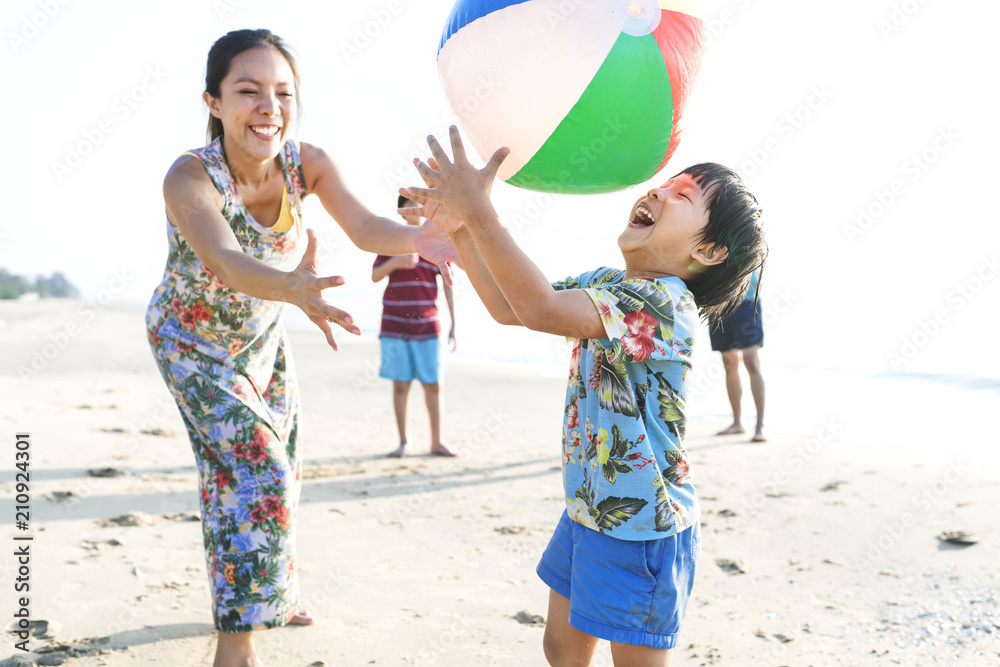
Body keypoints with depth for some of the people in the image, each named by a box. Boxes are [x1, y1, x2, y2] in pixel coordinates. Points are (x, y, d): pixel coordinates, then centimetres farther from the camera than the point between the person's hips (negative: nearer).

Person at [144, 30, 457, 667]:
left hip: (260, 335, 5)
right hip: (193, 343, -5)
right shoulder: (190, 178, -34)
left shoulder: (306, 162, -20)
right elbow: (227, 261, -51)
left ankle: (270, 594, 41)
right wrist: (293, 288, -72)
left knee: (278, 468, 15)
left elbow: (364, 227, -32)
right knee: (258, 475, -16)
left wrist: (415, 237, -54)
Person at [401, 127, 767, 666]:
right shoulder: (603, 283, 4)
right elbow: (510, 308, 9)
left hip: (640, 526, -9)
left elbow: (541, 309, -37)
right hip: (588, 507, 9)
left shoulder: (665, 303, -26)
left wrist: (478, 208, -37)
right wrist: (460, 229, -2)